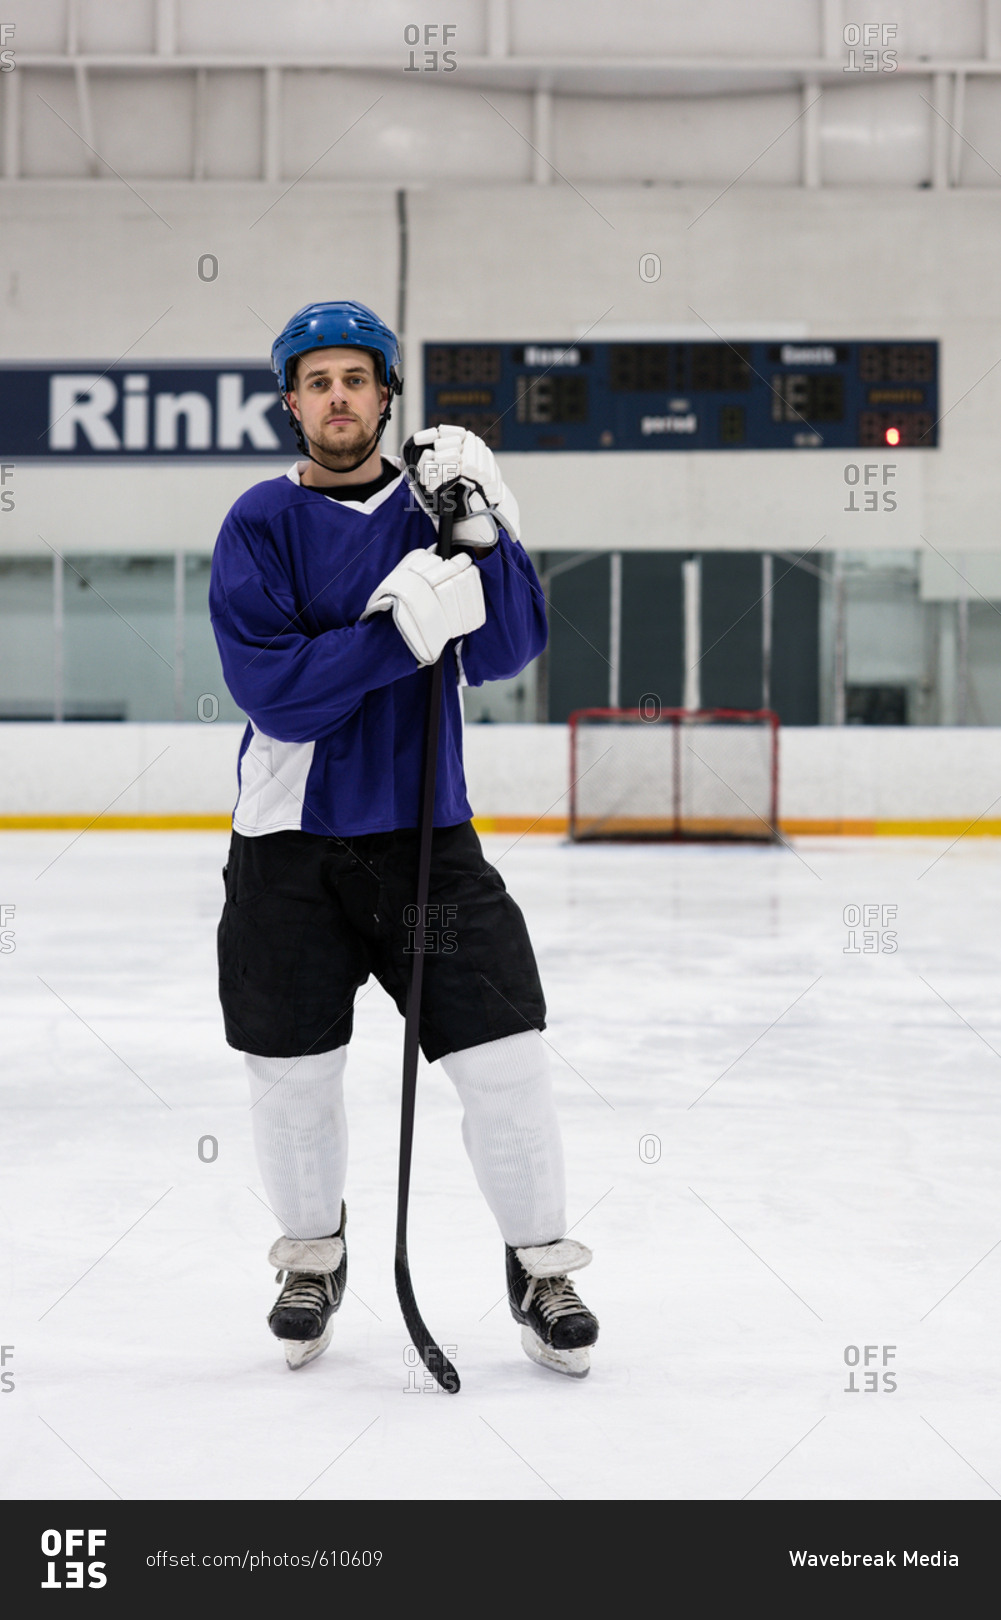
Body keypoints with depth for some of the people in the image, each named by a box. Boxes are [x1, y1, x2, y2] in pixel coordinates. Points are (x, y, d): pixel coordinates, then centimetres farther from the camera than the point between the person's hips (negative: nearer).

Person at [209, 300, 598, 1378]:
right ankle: (312, 1259, 32)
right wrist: (398, 632, -26)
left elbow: (507, 651, -7)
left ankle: (539, 1262, 15)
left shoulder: (436, 500, 3)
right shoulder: (263, 523, -4)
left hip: (427, 835, 1)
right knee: (291, 1078, 8)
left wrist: (483, 532, -21)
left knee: (505, 1061, -5)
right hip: (290, 845, -1)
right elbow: (270, 686, -16)